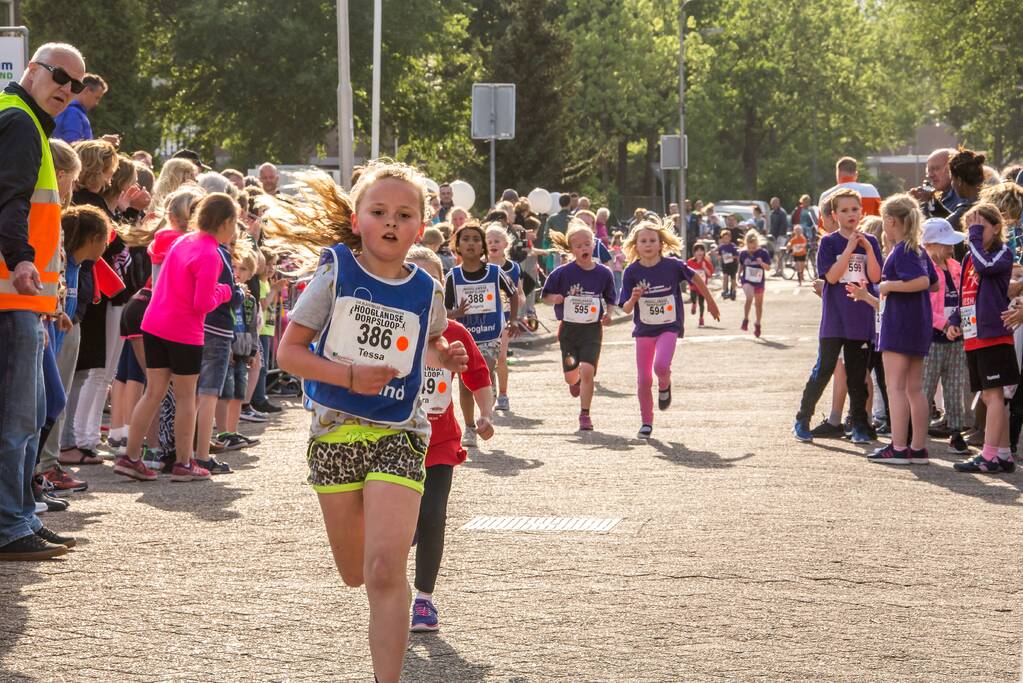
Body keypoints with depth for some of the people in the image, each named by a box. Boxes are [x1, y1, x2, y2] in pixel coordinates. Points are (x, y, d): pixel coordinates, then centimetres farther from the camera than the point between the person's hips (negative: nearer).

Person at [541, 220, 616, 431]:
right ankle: (576, 381, 47)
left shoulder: (603, 273, -2)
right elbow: (546, 295, 1)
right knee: (571, 375, 8)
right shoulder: (562, 273, -7)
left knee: (587, 370, -15)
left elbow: (609, 299, 11)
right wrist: (555, 298, -20)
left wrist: (608, 314, -7)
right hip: (568, 328, 1)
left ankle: (585, 414, -3)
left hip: (592, 329, -1)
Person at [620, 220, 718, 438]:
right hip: (644, 329, 2)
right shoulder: (632, 272, -8)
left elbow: (695, 278, 10)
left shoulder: (672, 266, -10)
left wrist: (710, 302, 20)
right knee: (643, 379, 3)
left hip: (669, 327, -2)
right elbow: (626, 308, -7)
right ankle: (646, 422, 23)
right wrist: (633, 298, -30)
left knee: (661, 365, -26)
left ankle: (664, 386, 10)